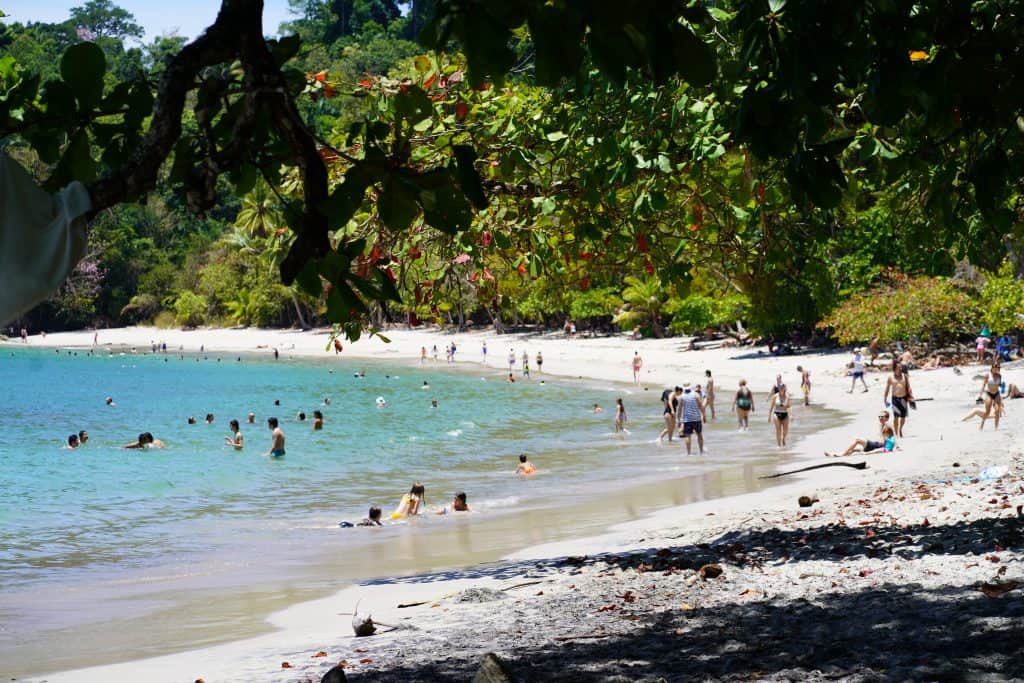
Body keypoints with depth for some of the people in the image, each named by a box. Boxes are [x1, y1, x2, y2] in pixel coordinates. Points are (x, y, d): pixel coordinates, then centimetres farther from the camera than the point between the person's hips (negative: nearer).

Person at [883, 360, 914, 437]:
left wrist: (911, 396, 0)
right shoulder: (890, 377, 0)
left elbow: (908, 387, 7)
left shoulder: (905, 376, 3)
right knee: (896, 417, -4)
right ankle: (896, 433, 2)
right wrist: (885, 399, 3)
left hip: (904, 398, 2)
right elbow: (887, 389, 5)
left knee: (903, 416, 7)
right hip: (895, 398, -2)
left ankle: (900, 429, 33)